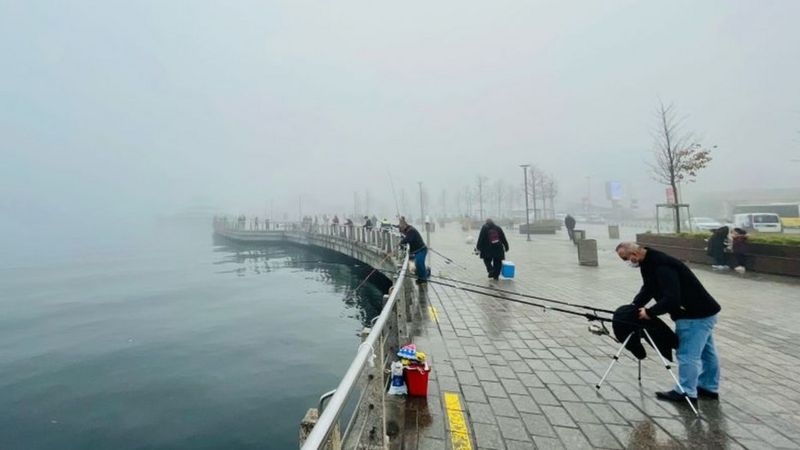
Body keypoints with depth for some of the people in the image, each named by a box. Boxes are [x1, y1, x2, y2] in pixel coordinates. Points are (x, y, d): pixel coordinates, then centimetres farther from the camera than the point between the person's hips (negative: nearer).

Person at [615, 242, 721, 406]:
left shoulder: (661, 266, -31)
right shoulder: (648, 262, 1)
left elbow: (671, 299, -33)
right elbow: (648, 289, 7)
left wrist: (650, 312, -21)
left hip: (697, 314, -10)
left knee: (687, 354, -2)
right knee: (705, 351, 21)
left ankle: (686, 393, 11)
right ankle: (709, 388, 35)